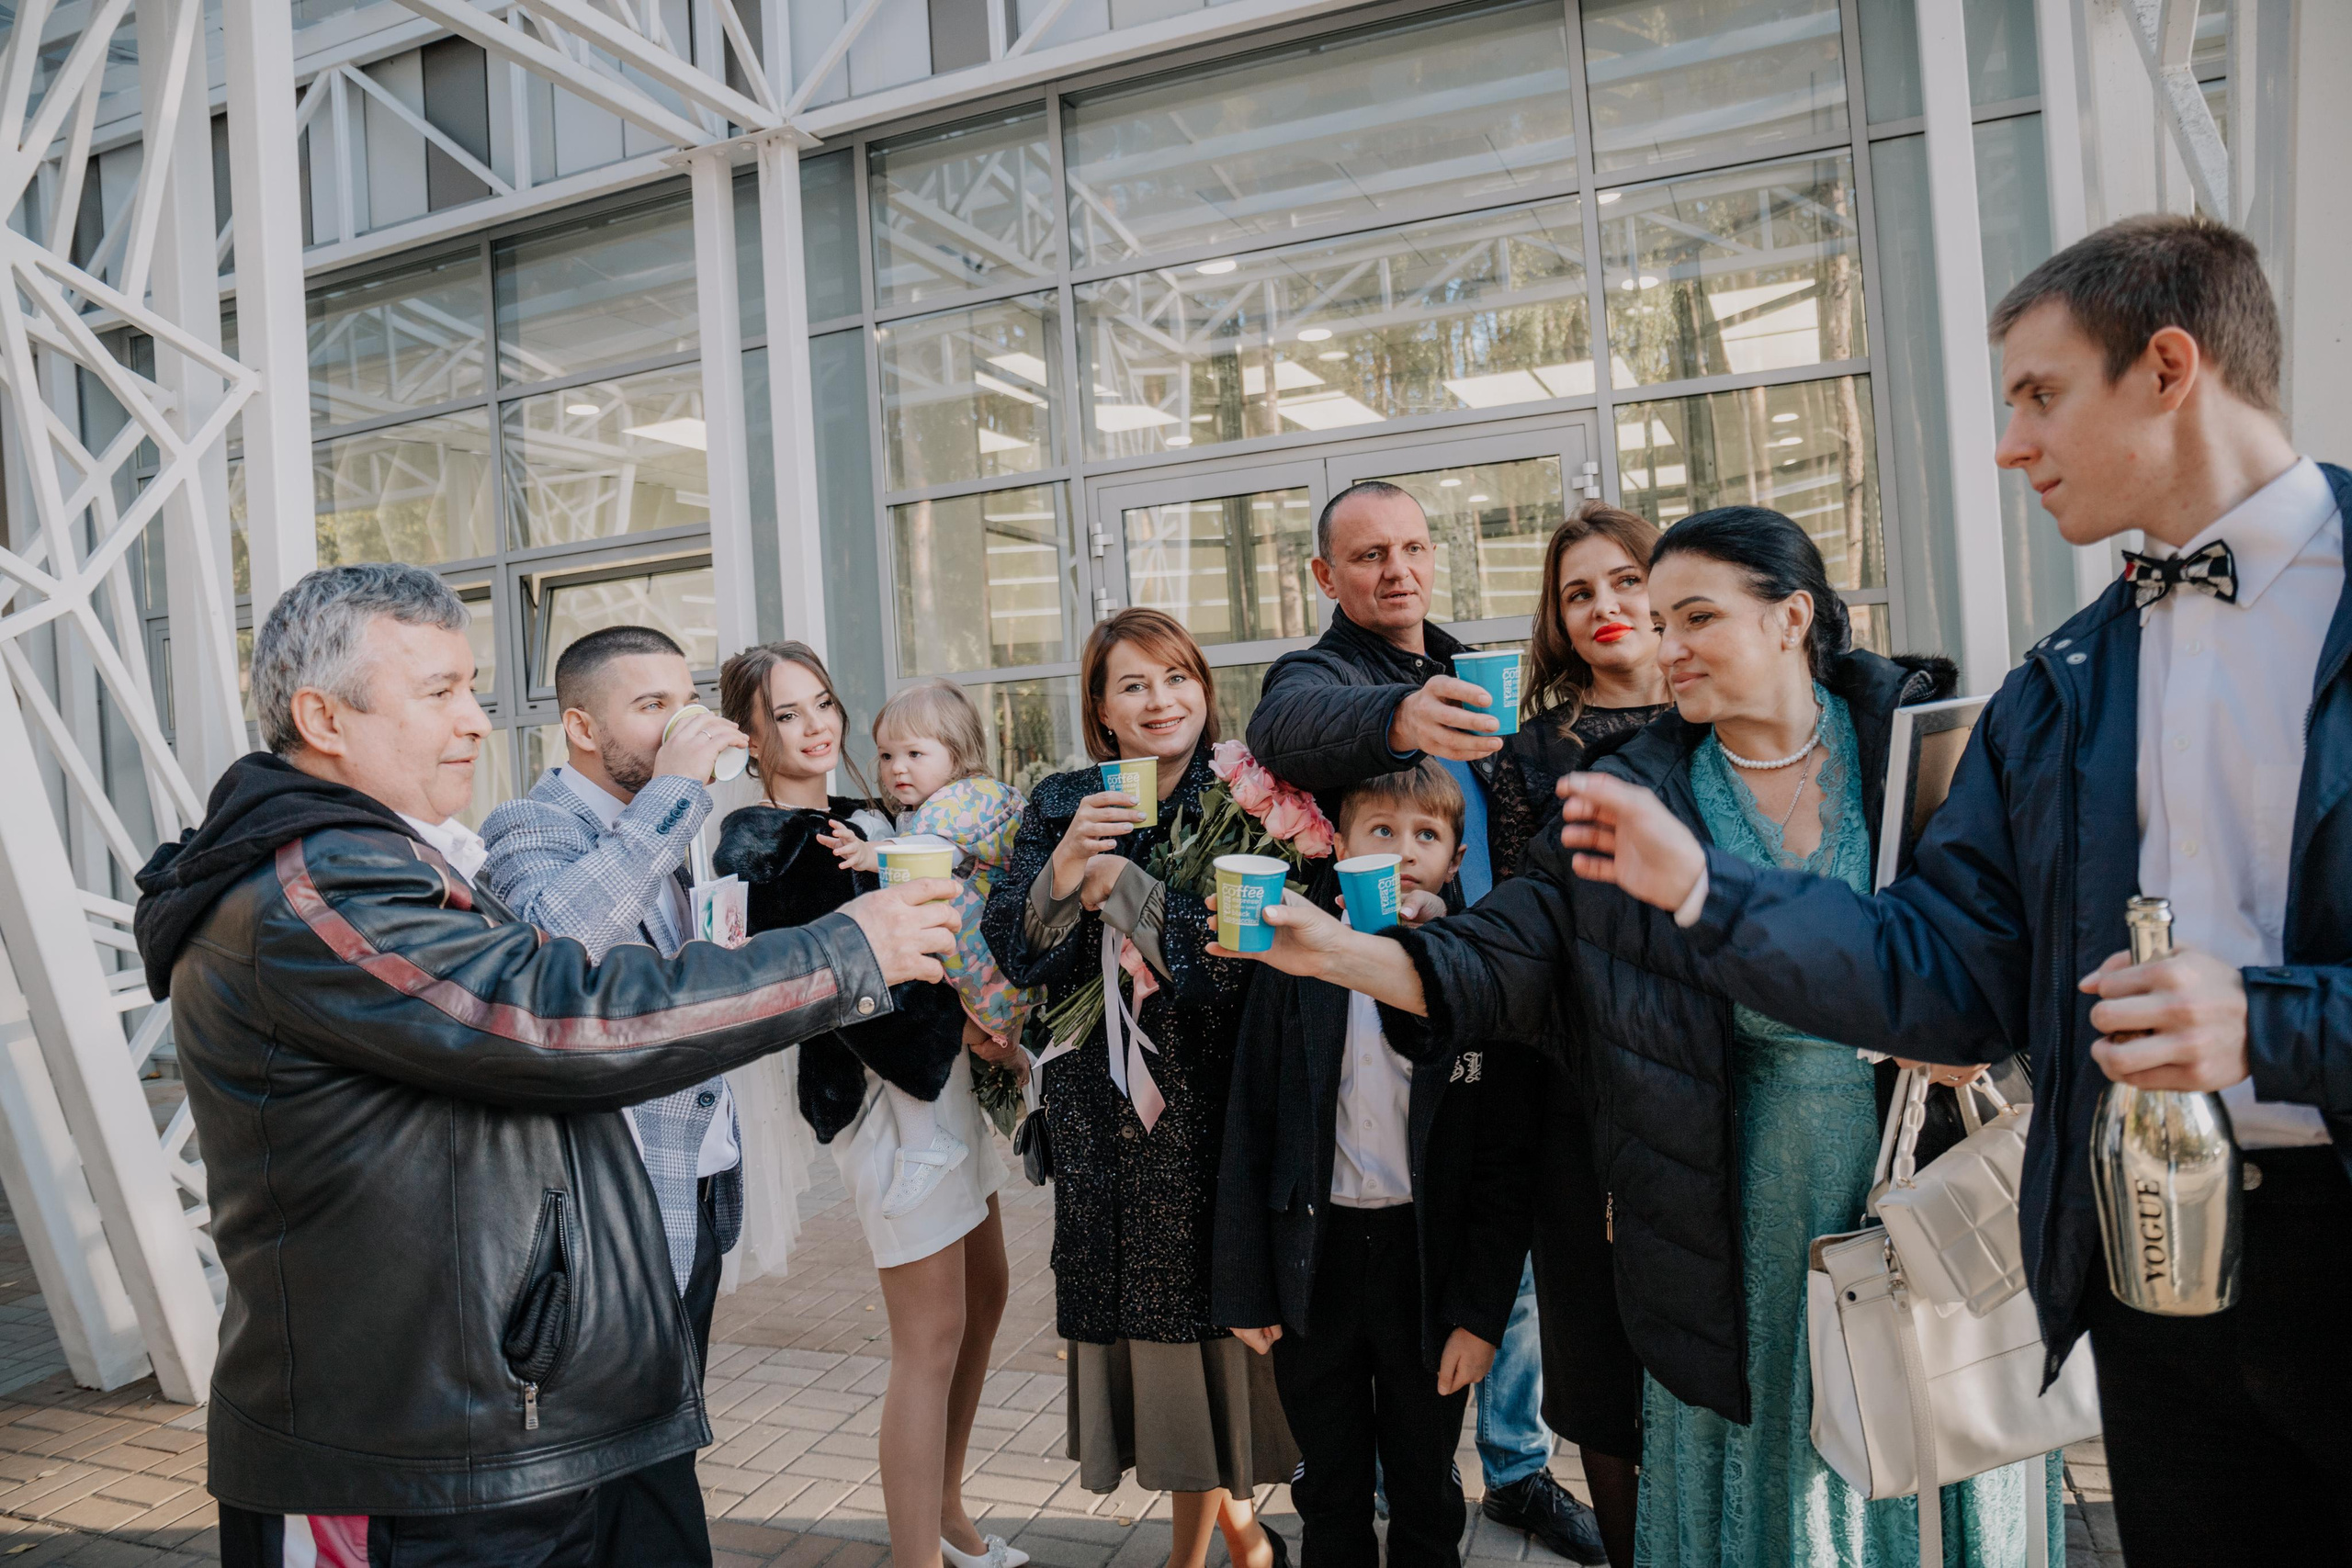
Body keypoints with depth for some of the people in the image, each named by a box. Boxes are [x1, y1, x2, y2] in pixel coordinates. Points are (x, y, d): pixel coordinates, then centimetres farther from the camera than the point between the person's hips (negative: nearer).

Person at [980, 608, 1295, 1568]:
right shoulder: (1063, 805, 6)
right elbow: (1013, 952, -2)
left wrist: (1116, 883, -16)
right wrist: (1063, 867, -20)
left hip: (1214, 1096, -2)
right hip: (1104, 1103, 3)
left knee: (1220, 1289, 4)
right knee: (1148, 1297, 8)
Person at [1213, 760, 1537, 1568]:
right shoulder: (1296, 971, -4)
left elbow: (1506, 1164, -5)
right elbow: (1248, 1137, -1)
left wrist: (1481, 1314, -8)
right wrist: (1244, 1289, -1)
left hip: (1428, 1261, -1)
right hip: (1314, 1260, 1)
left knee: (1426, 1498, 18)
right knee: (1330, 1496, 19)